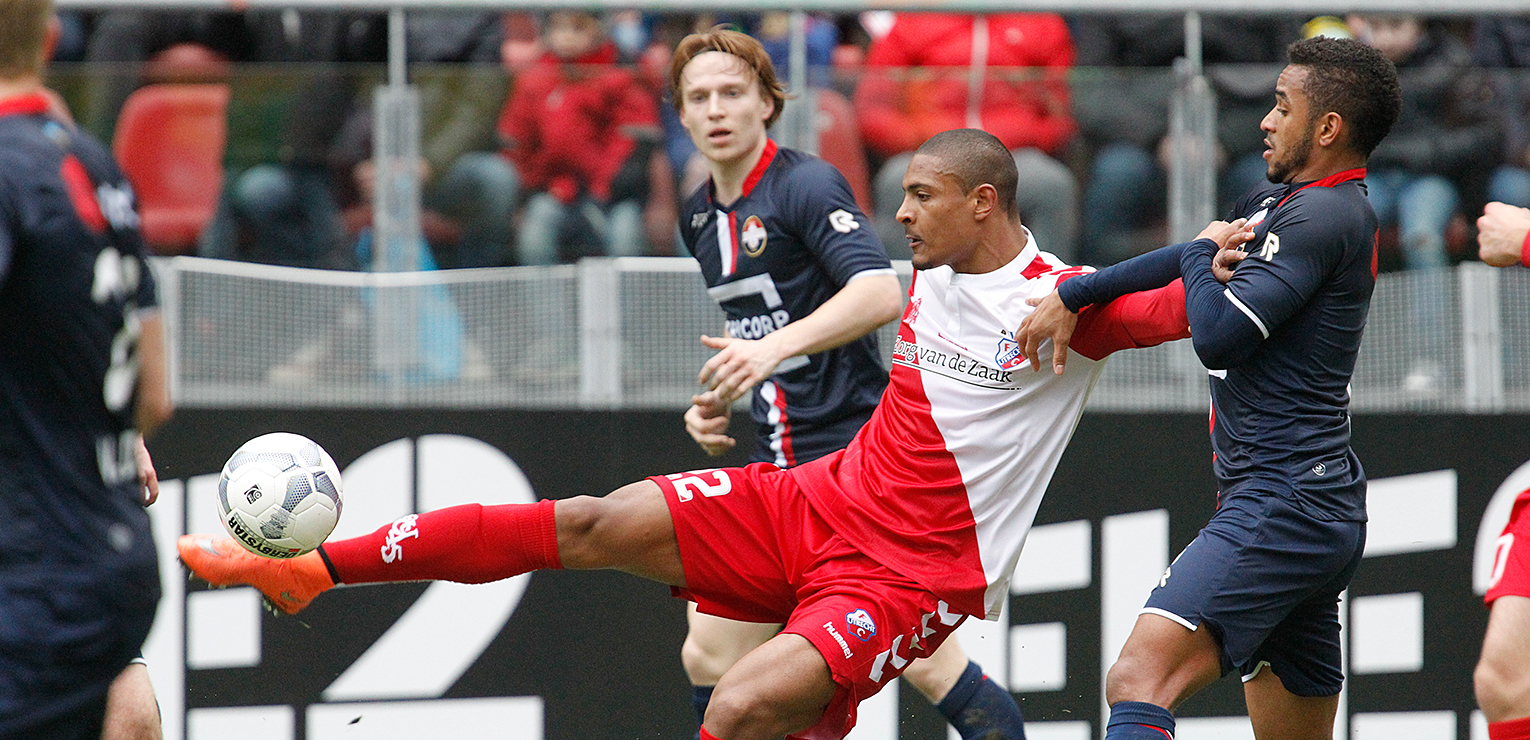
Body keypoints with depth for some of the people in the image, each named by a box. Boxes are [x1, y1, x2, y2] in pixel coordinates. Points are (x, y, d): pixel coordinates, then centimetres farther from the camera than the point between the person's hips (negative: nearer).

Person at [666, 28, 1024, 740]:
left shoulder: (807, 185, -11)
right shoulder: (699, 216, 15)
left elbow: (880, 293, -26)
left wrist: (775, 347, -36)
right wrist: (718, 403, 14)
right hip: (776, 466, 8)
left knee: (930, 665, -11)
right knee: (709, 657, 2)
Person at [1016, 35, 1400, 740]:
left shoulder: (1321, 218, -12)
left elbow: (1218, 333, -17)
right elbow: (1194, 260, 26)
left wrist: (1205, 258, 3)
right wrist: (1071, 294, 18)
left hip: (1282, 503, -10)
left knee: (1137, 681, -23)